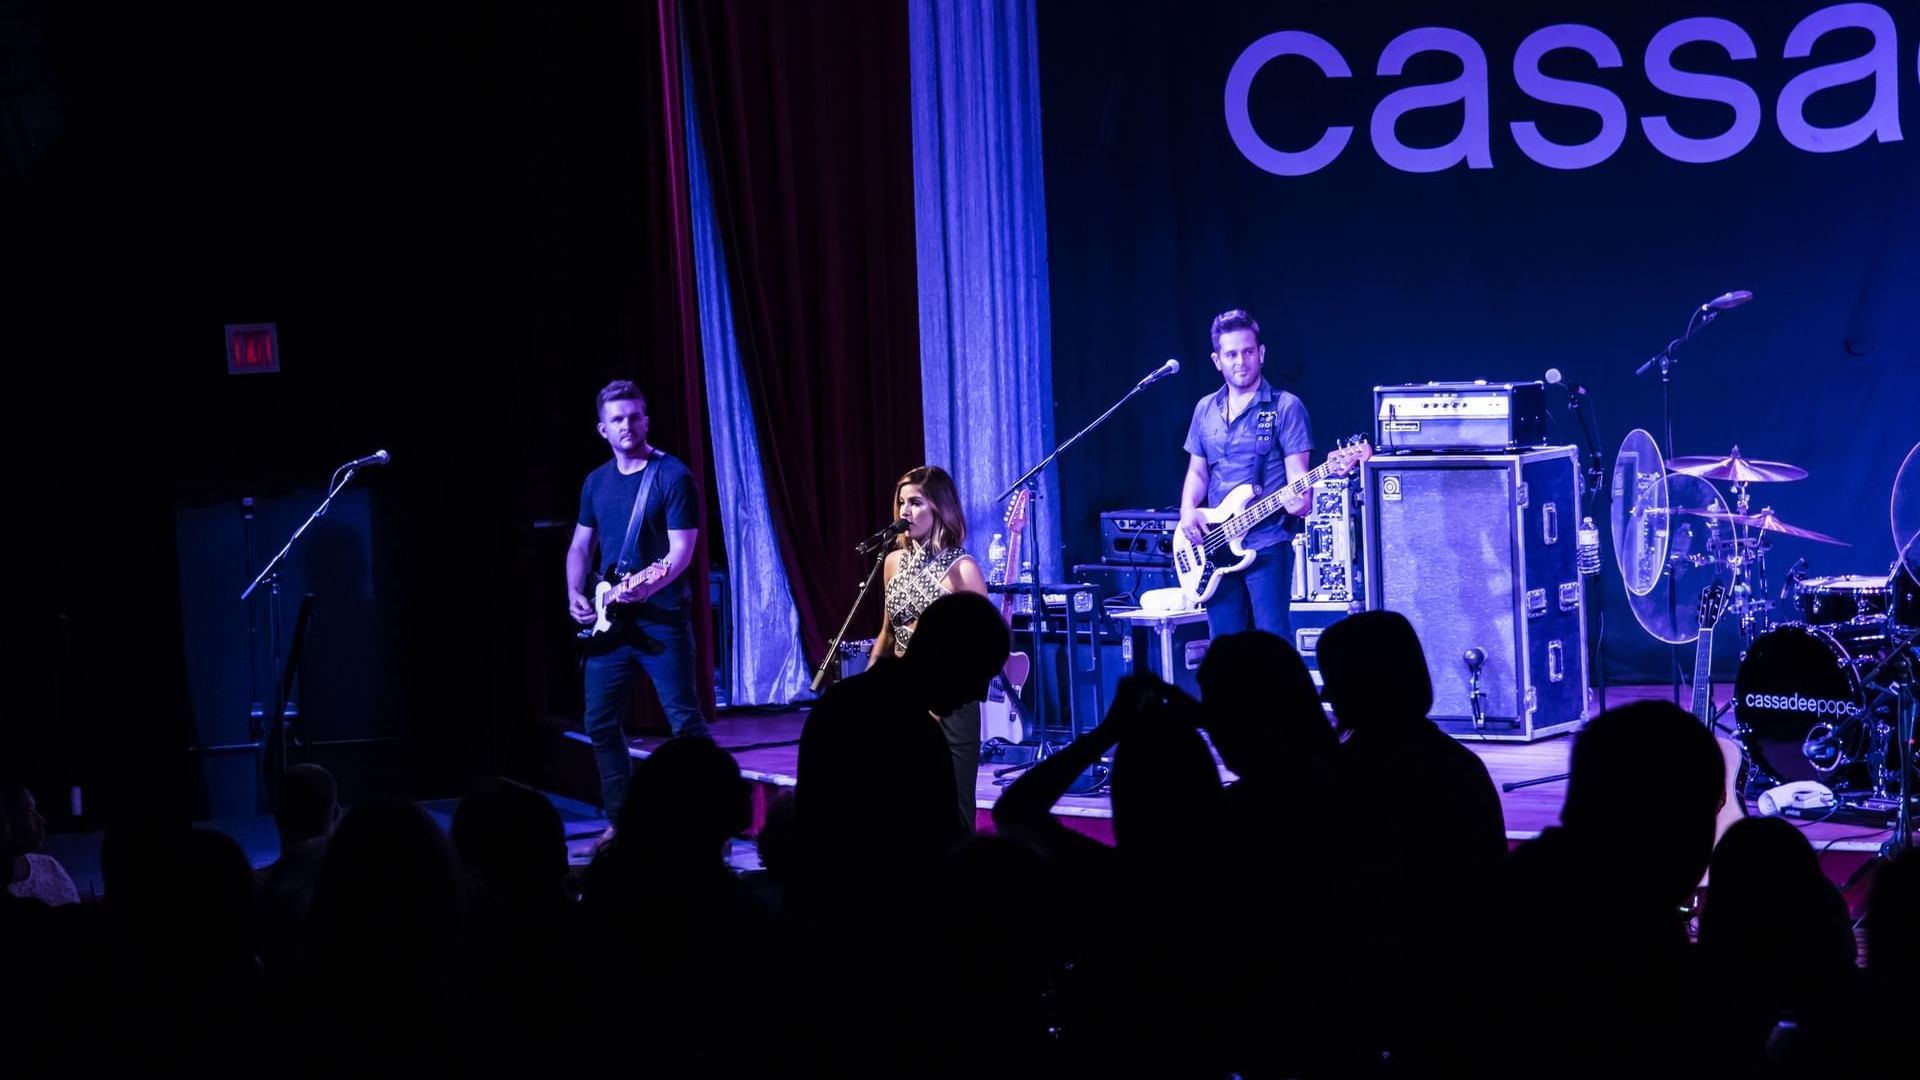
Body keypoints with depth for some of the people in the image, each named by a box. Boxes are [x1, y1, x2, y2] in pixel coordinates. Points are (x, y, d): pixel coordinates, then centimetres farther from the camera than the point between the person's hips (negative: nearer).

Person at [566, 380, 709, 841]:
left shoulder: (673, 476, -7)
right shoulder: (596, 482, 12)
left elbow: (682, 549, -13)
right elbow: (580, 547, 20)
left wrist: (645, 586, -27)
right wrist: (576, 595, 3)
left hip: (661, 618, -6)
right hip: (609, 620, 6)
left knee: (685, 720, -7)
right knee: (601, 723, 7)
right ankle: (620, 820, 18)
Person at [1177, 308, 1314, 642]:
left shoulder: (1285, 407, -3)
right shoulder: (1205, 410, 13)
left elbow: (1297, 470, -8)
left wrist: (1300, 498, -29)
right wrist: (1188, 511, 0)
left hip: (1268, 543, -5)